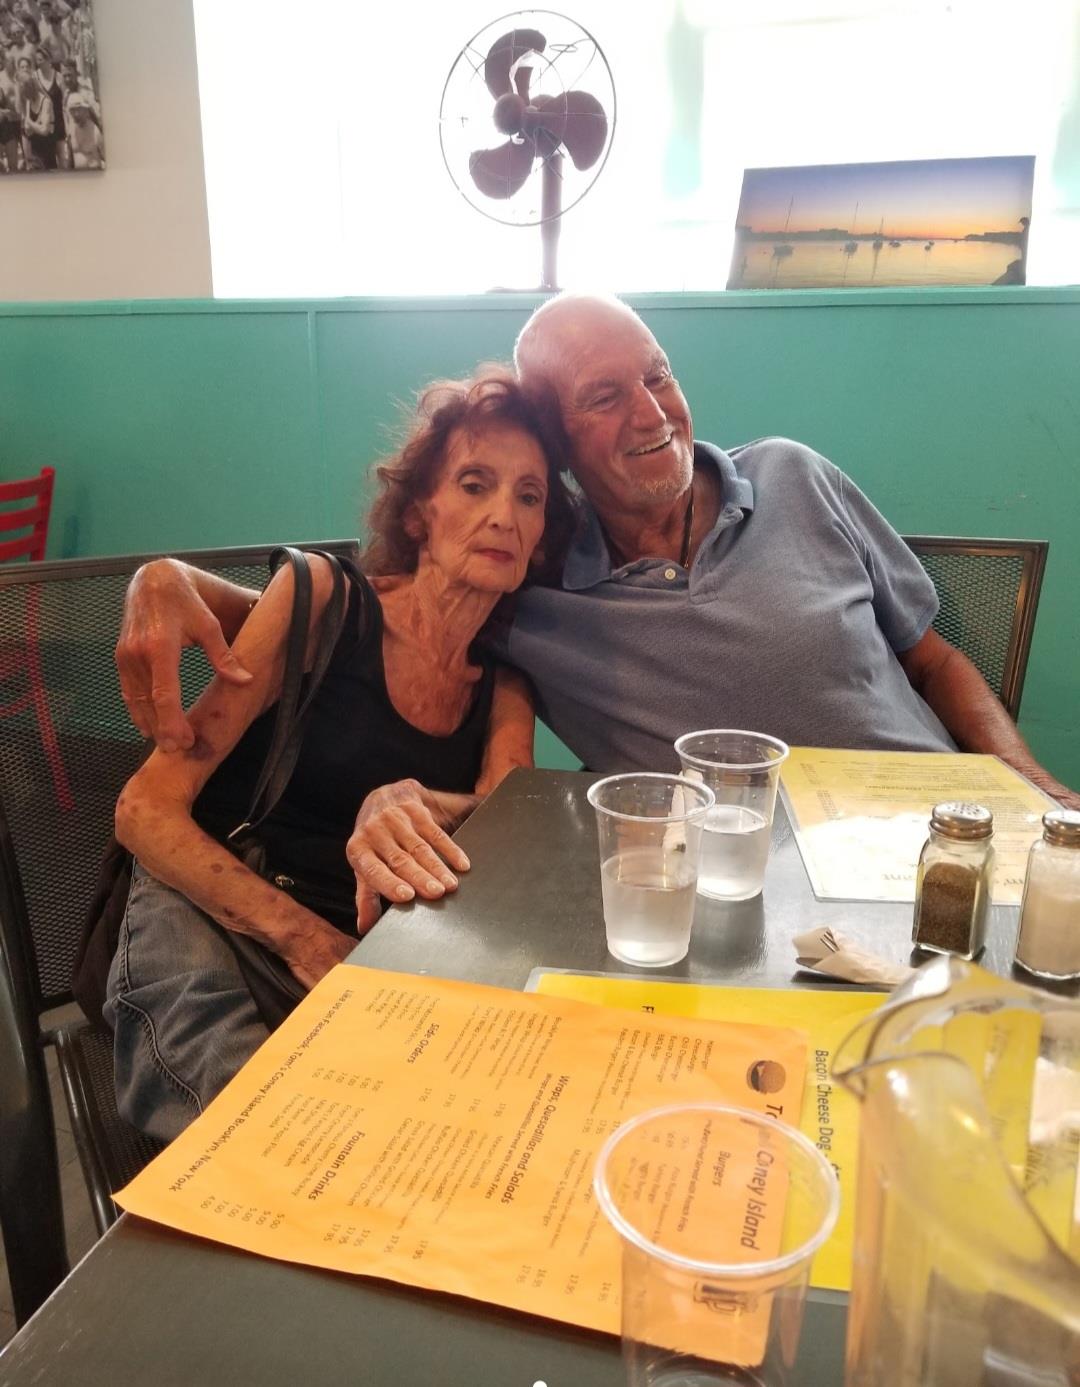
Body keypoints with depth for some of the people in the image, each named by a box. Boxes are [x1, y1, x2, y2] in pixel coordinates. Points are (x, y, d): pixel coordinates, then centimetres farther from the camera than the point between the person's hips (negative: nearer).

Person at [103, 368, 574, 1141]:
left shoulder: (502, 685, 8)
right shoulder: (321, 598, -7)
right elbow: (147, 811, -10)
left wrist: (410, 806, -32)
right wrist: (305, 938, -21)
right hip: (208, 920, -3)